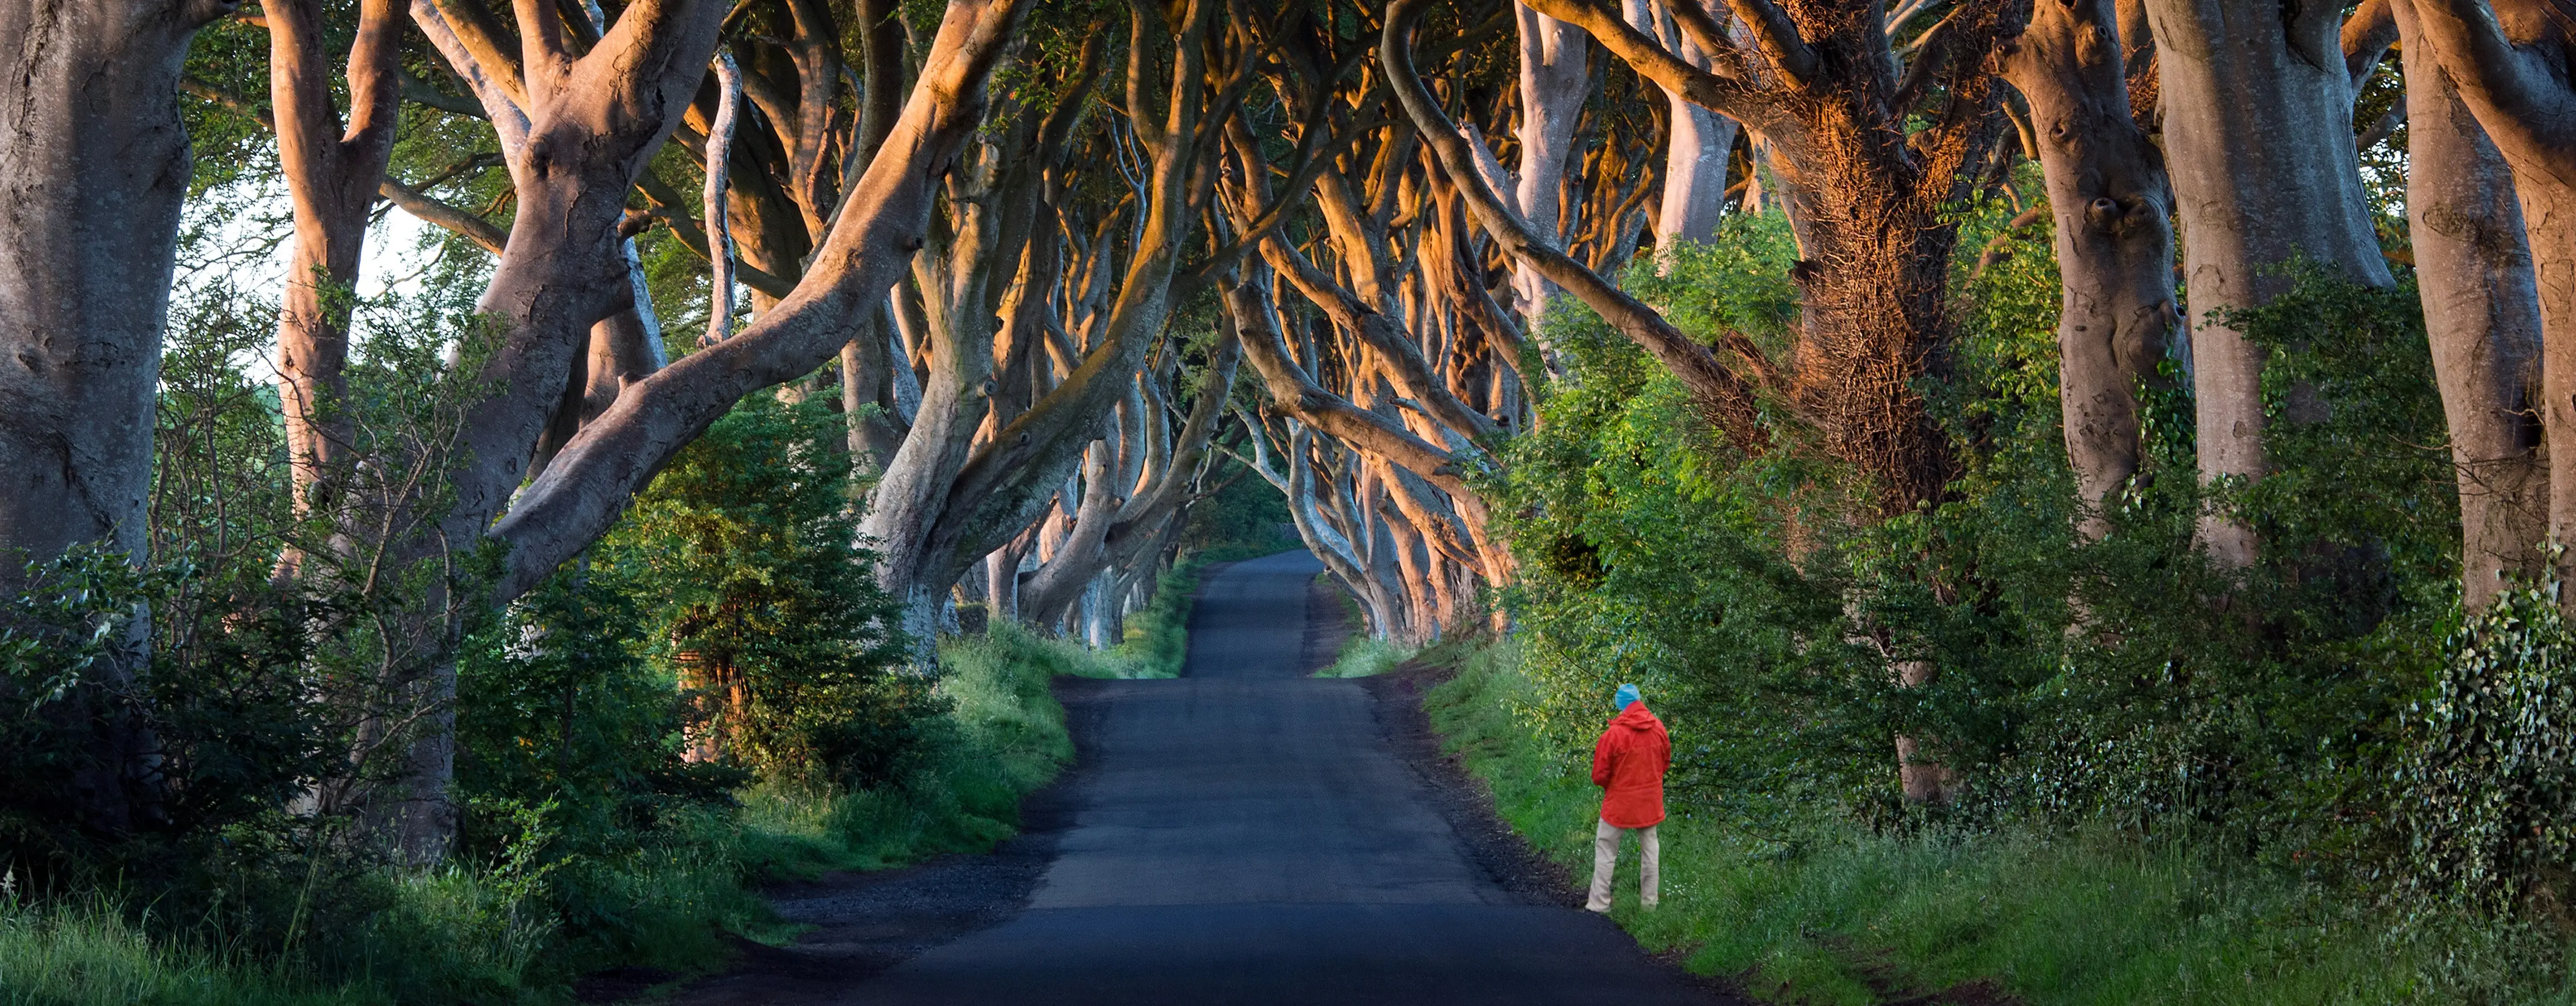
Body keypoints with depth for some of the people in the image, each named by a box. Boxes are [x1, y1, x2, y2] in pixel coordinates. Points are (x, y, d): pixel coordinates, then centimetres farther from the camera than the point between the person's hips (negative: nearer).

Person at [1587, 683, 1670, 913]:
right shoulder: (1658, 728, -7)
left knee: (1605, 850, 7)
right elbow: (1666, 761, 8)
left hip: (1619, 803, -4)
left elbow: (1599, 775, -14)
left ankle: (1599, 904, 6)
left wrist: (1607, 784, 8)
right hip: (1651, 801, 4)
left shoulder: (1613, 734, -22)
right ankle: (1649, 900, 25)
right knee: (1649, 847, 18)